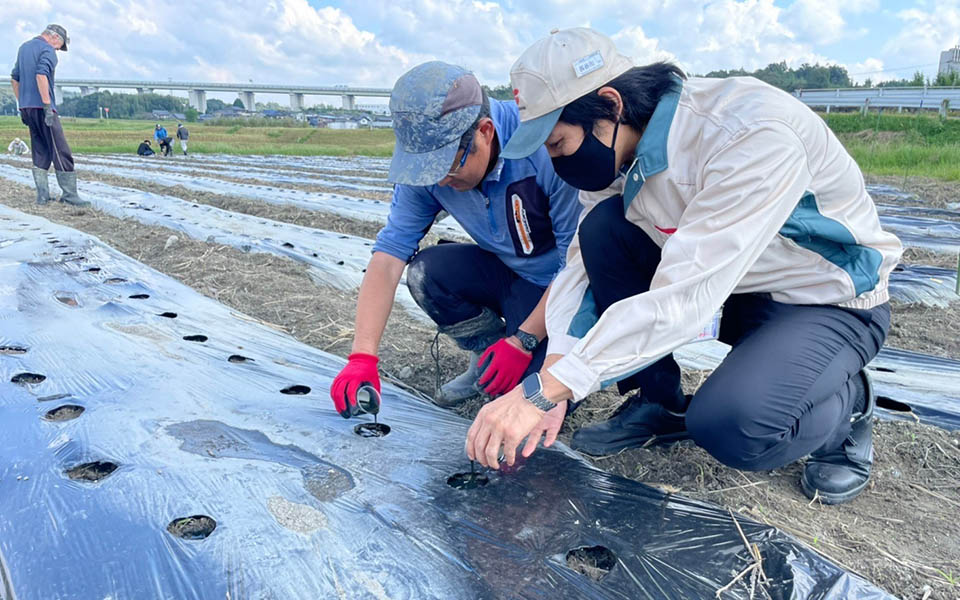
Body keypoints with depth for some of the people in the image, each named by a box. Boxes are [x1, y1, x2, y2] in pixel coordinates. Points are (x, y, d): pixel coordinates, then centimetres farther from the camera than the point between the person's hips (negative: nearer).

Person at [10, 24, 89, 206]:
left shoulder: (24, 47, 20)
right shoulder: (48, 50, -7)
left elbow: (14, 78, 24)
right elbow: (41, 75, -22)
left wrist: (22, 105, 25)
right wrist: (48, 106, -24)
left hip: (26, 107, 9)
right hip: (41, 107, -9)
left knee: (40, 153, 11)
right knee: (61, 152, -7)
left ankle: (42, 195, 9)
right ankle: (69, 194, -8)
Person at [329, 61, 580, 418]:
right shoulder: (427, 163, -14)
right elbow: (388, 255, -15)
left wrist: (523, 341, -25)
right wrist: (362, 357, -24)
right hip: (506, 271, 6)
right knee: (425, 271, -20)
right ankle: (488, 356, 5)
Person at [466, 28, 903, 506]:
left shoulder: (752, 134, -34)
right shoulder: (619, 147, -11)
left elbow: (684, 296, -40)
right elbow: (584, 261, -9)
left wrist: (545, 389, -41)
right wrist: (550, 377, -24)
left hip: (830, 302, -6)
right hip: (735, 288, 7)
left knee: (730, 428, -32)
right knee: (602, 227, -15)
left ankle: (846, 402, 2)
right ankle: (659, 404, 0)